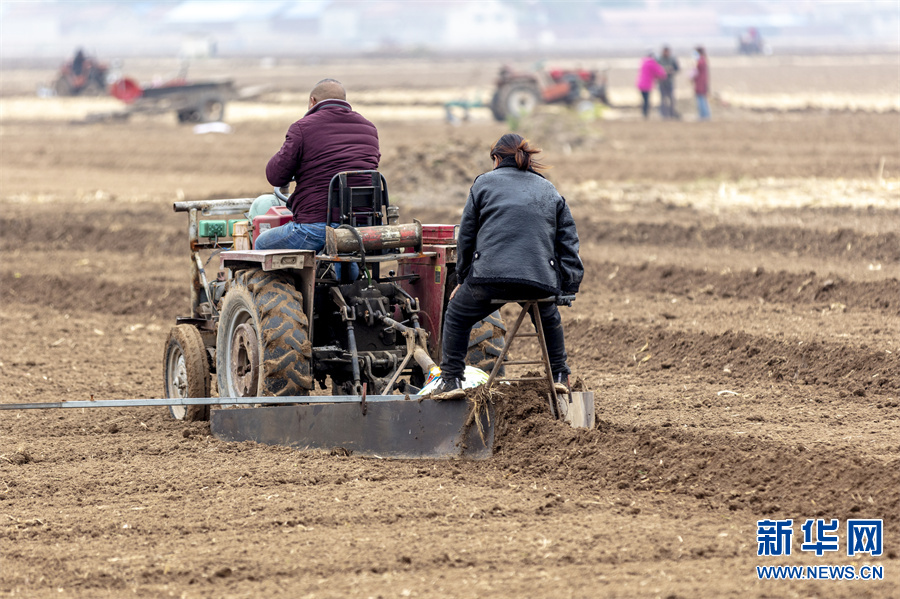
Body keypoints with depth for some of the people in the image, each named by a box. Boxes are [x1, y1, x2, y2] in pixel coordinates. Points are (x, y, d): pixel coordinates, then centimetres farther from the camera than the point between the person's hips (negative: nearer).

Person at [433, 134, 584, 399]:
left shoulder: (484, 183, 14)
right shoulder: (550, 191, 22)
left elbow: (466, 237, 12)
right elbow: (568, 241, 16)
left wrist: (462, 279, 20)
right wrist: (568, 287, 16)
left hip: (490, 275, -3)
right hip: (541, 278, 3)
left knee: (457, 317, 19)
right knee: (549, 318, 34)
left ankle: (451, 380, 13)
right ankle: (559, 375, 33)